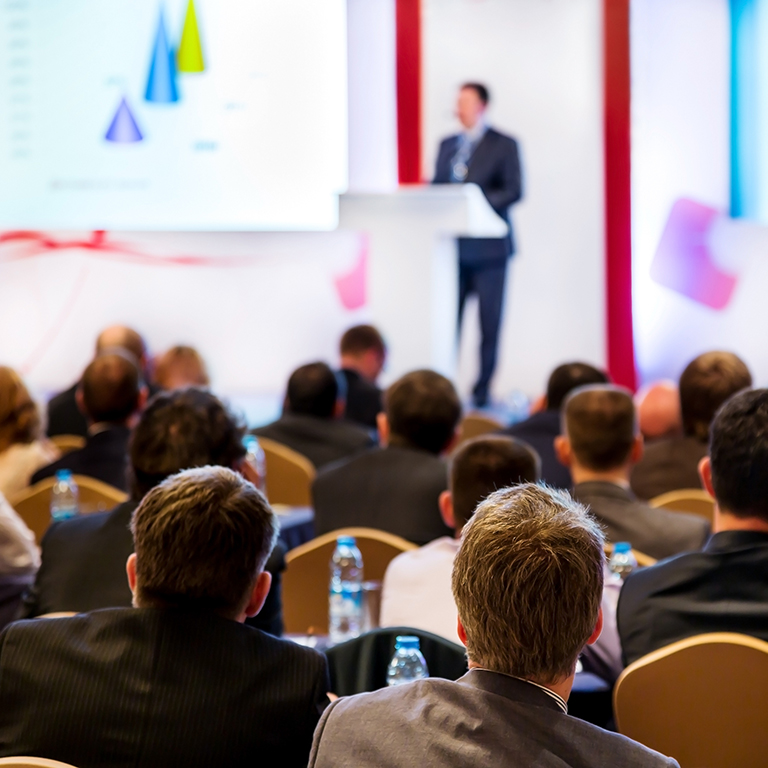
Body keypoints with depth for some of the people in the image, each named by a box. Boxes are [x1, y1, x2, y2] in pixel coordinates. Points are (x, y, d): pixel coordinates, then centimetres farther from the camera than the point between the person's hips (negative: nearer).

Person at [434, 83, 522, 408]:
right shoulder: (447, 145, 17)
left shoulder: (504, 145, 1)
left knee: (489, 321, 0)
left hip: (488, 246, -4)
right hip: (452, 244, 4)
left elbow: (513, 191, -8)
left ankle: (482, 390, 6)